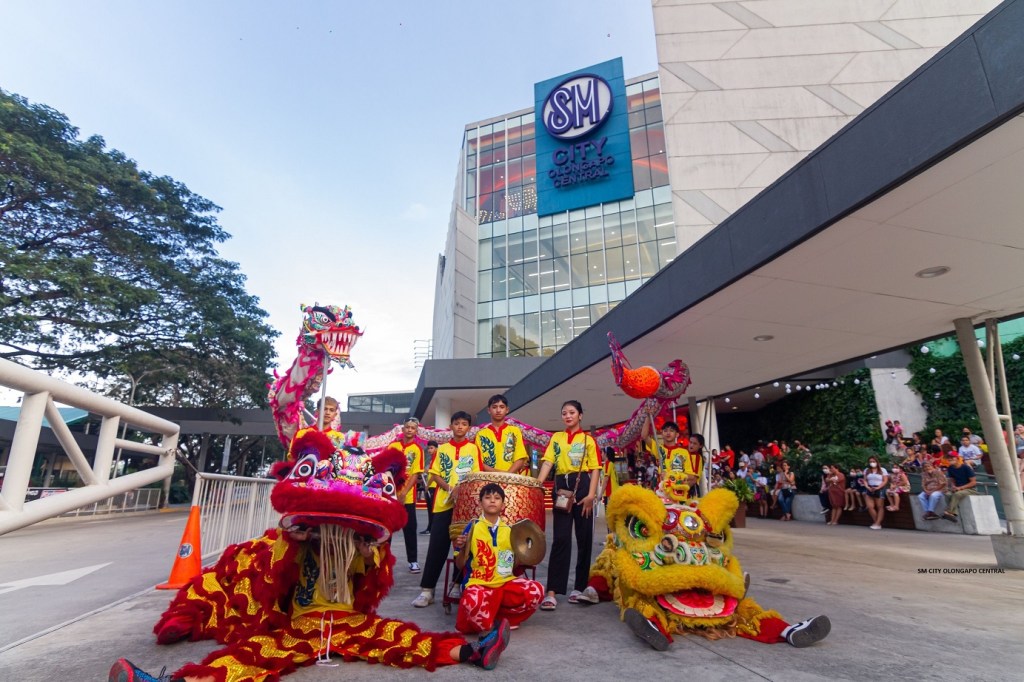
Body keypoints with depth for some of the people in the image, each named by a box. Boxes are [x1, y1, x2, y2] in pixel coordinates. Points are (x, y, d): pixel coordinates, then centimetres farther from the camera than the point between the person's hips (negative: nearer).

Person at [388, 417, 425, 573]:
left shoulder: (417, 450, -5)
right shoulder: (393, 446, 4)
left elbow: (415, 474, -9)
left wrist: (404, 493, -17)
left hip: (407, 496, -2)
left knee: (410, 528, 3)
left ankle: (413, 560, 12)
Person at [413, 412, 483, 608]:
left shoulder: (473, 448, 5)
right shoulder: (442, 449, 9)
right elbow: (435, 475, 4)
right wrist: (450, 489, -12)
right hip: (444, 503, 1)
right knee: (437, 546, -1)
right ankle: (427, 590, 5)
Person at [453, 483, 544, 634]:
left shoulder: (509, 530, 9)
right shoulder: (472, 527, -1)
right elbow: (460, 565, 2)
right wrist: (462, 549, -17)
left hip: (506, 583, 4)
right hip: (479, 585, -4)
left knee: (536, 590, -24)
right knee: (473, 604, -40)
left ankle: (503, 617, 2)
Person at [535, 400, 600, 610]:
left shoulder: (588, 439, 7)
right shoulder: (556, 438, 13)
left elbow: (594, 469, 1)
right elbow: (548, 462, 1)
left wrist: (591, 495, -11)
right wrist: (538, 484, -14)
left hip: (582, 486, -1)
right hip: (561, 487, 1)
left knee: (584, 538, 4)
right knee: (561, 538, -3)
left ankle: (579, 587, 16)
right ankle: (551, 592, -5)